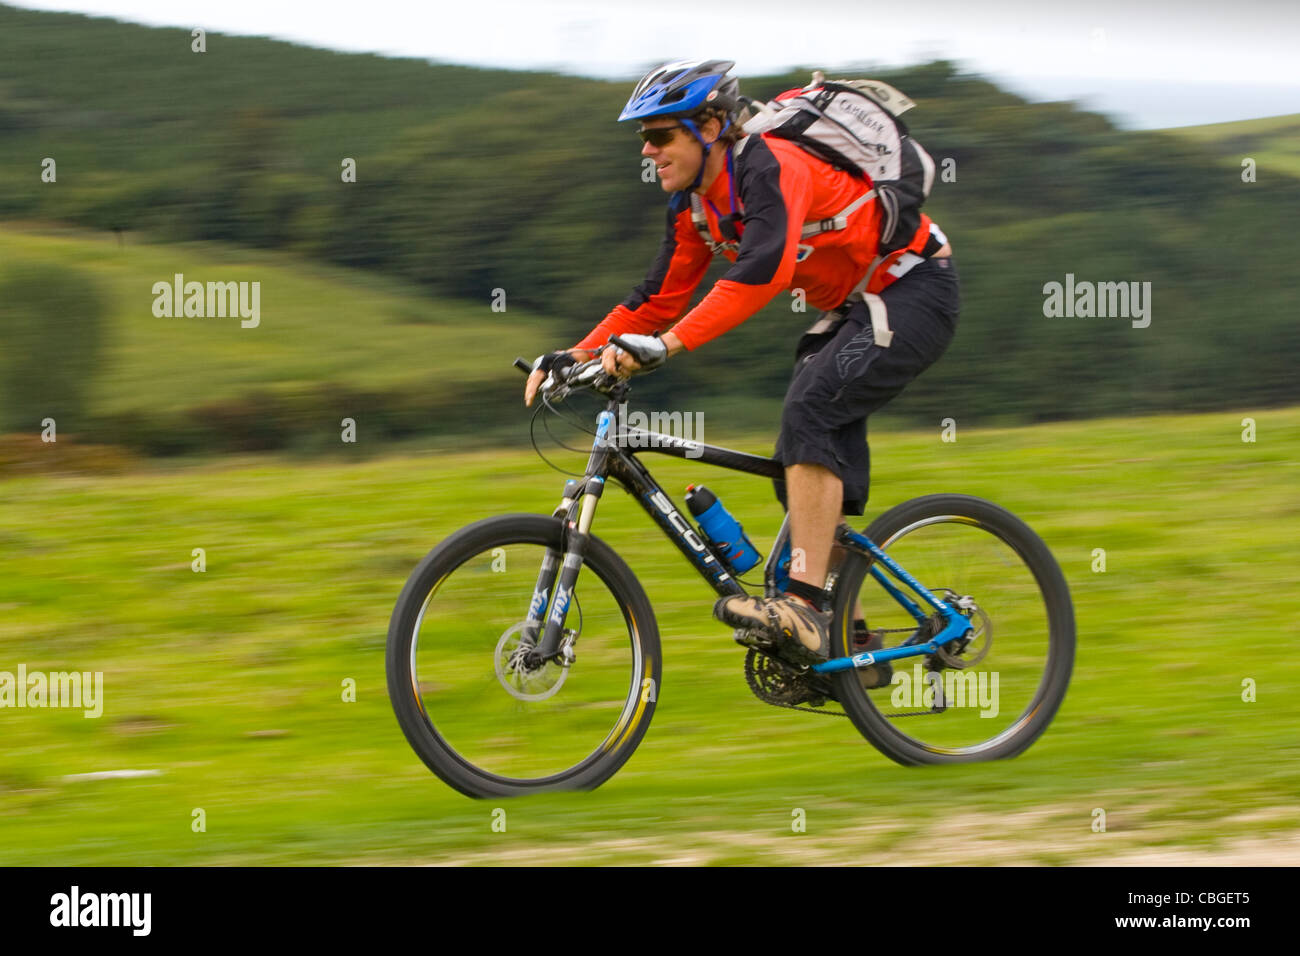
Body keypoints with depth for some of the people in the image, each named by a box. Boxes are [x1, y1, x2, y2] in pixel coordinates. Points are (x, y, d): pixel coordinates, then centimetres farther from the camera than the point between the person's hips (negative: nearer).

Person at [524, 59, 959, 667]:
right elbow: (659, 298, 7)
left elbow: (761, 271, -42)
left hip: (915, 293, -10)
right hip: (857, 306, 10)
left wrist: (666, 345, -48)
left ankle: (803, 607, -33)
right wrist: (574, 357, -4)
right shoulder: (696, 205, 2)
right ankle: (851, 644, 12)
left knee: (810, 406, -28)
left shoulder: (769, 168, -26)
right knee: (803, 469, 3)